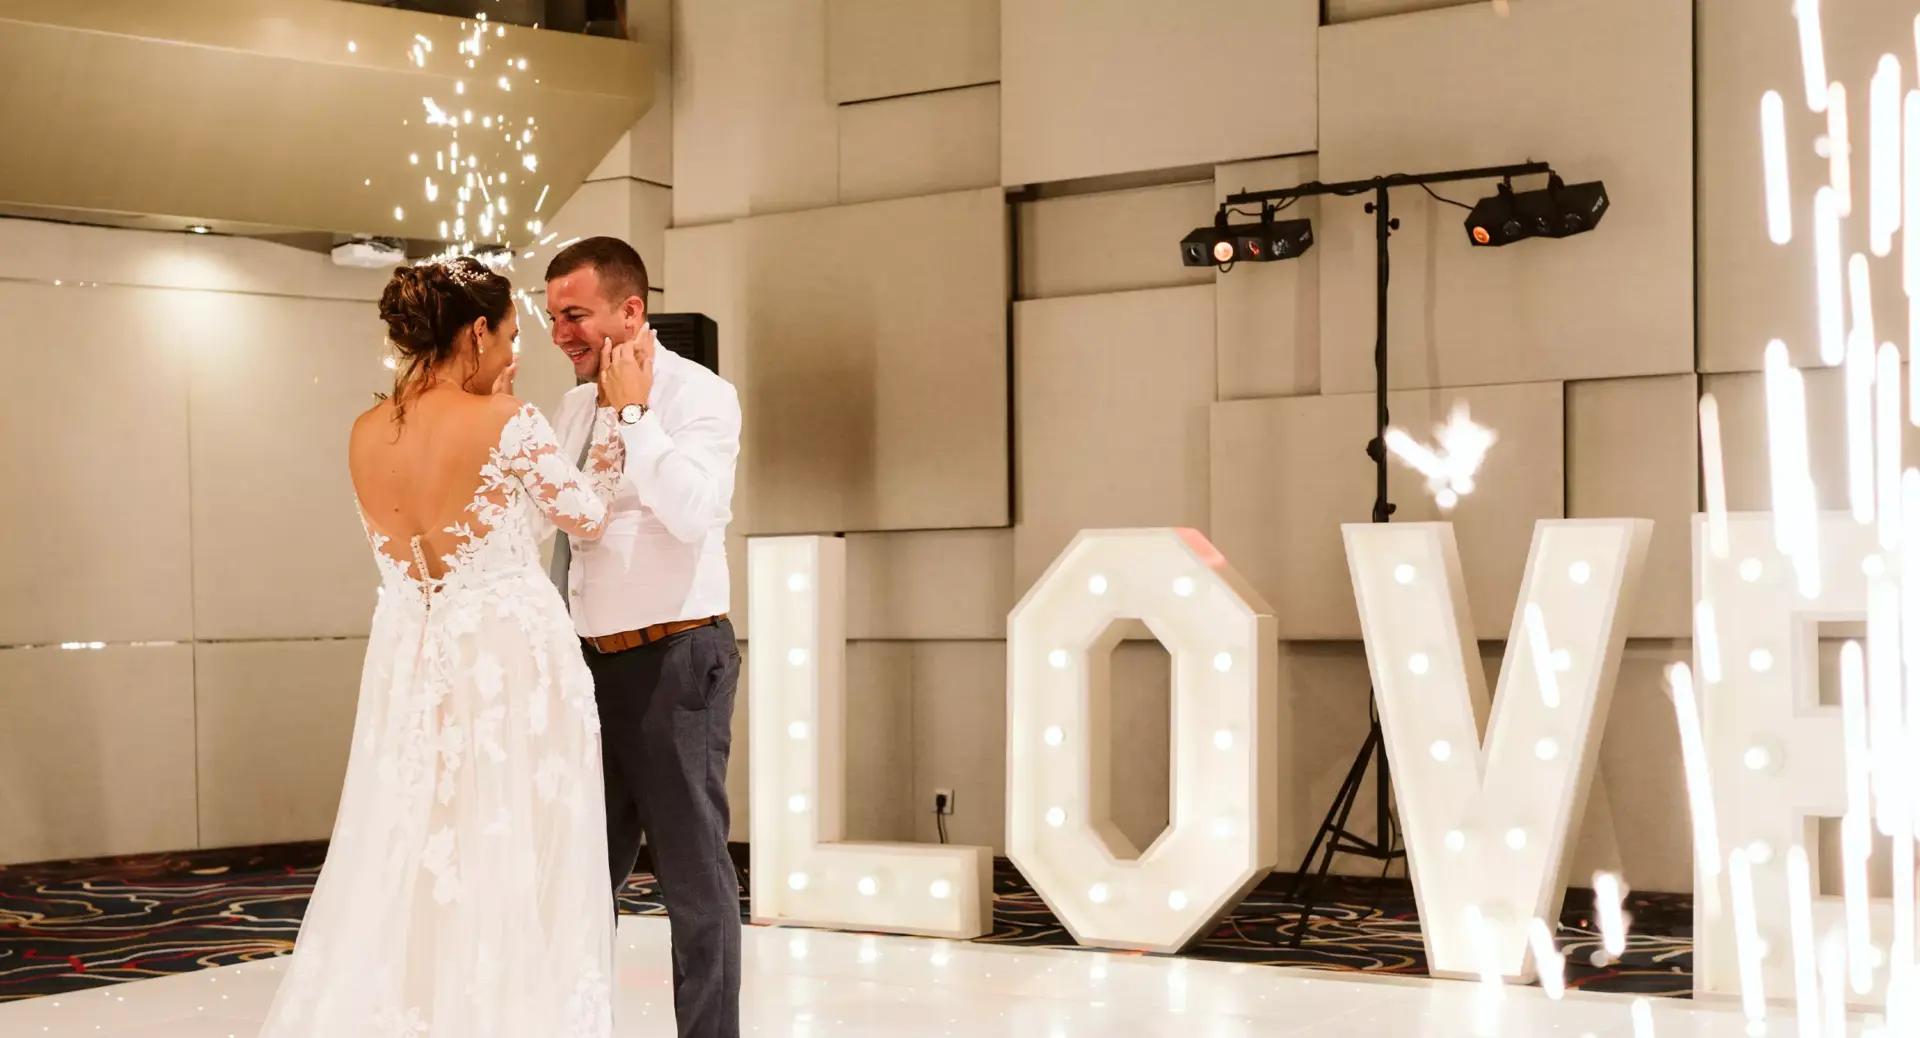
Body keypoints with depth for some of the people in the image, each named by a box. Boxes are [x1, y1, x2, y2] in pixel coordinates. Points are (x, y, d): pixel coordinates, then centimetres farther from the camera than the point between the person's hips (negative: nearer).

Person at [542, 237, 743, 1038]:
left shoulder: (700, 396, -9)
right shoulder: (573, 408, 12)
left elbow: (693, 512, -25)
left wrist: (635, 411, -20)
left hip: (674, 658, -7)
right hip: (590, 660, 7)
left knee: (692, 871, -1)